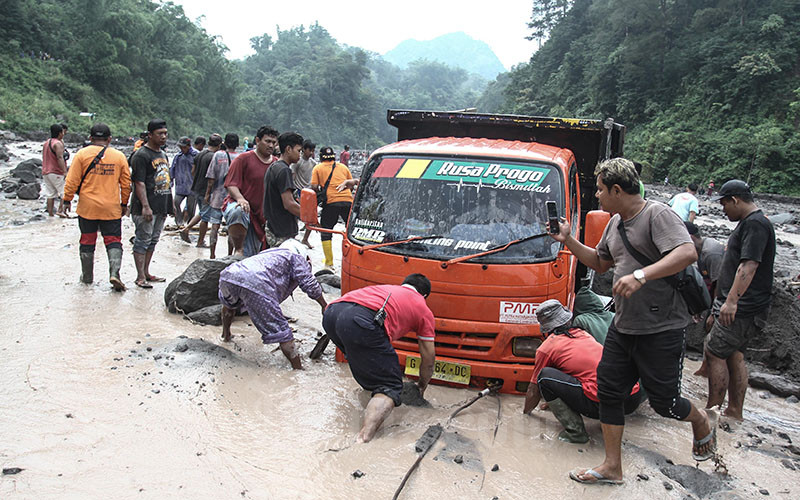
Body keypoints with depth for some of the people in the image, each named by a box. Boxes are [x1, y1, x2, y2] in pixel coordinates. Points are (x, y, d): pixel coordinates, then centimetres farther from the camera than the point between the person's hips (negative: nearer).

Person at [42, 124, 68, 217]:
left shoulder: (46, 143, 17)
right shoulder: (58, 143, -12)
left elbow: (44, 158, 23)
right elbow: (60, 158, -23)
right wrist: (65, 172, -29)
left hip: (46, 173, 9)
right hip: (56, 173, -8)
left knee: (50, 194, 8)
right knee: (65, 192, -4)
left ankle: (50, 213, 7)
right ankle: (60, 210, -15)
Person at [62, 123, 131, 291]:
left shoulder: (82, 154, -2)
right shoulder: (119, 156, 1)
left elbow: (72, 181, -4)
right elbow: (126, 183, 5)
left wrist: (67, 200, 6)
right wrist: (124, 204, 15)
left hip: (87, 208, 0)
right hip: (111, 208, 0)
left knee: (87, 242, 12)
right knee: (113, 241, 4)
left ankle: (87, 276, 22)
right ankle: (114, 273, -14)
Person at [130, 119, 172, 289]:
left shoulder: (163, 154, 17)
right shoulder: (141, 155, -11)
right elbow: (139, 183, -17)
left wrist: (171, 203, 20)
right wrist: (145, 206, -23)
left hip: (161, 207, 9)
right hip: (145, 209, -9)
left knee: (152, 241, 14)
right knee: (142, 241, -3)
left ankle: (146, 273, 23)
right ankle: (140, 277, 1)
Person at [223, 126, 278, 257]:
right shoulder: (244, 158, -3)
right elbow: (231, 184, -10)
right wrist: (240, 198, -29)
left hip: (260, 216, 5)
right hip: (236, 204, -5)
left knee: (250, 257, 3)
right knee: (238, 212, -43)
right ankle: (238, 250, -26)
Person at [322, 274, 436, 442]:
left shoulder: (386, 288, 42)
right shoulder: (423, 310, 27)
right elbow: (429, 358, 31)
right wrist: (422, 385, 50)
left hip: (330, 314, 7)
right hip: (361, 322, -7)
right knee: (390, 386, 1)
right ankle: (364, 438, -19)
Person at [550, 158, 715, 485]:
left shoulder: (658, 214, -14)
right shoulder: (615, 223, 13)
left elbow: (688, 253, -28)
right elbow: (600, 263, 25)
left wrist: (641, 276, -38)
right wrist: (569, 241, 13)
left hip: (661, 329, -8)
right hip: (622, 327, 8)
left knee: (663, 401, 2)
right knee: (609, 391, 6)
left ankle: (703, 423, 37)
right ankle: (612, 467, 18)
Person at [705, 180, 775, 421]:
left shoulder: (755, 224, -16)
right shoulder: (750, 223, 18)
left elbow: (749, 265, -26)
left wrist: (732, 300, -32)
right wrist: (728, 300, 30)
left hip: (742, 309, -11)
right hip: (740, 307, 11)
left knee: (714, 353, -8)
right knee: (734, 355, 14)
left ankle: (713, 410, -2)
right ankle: (735, 410, 21)